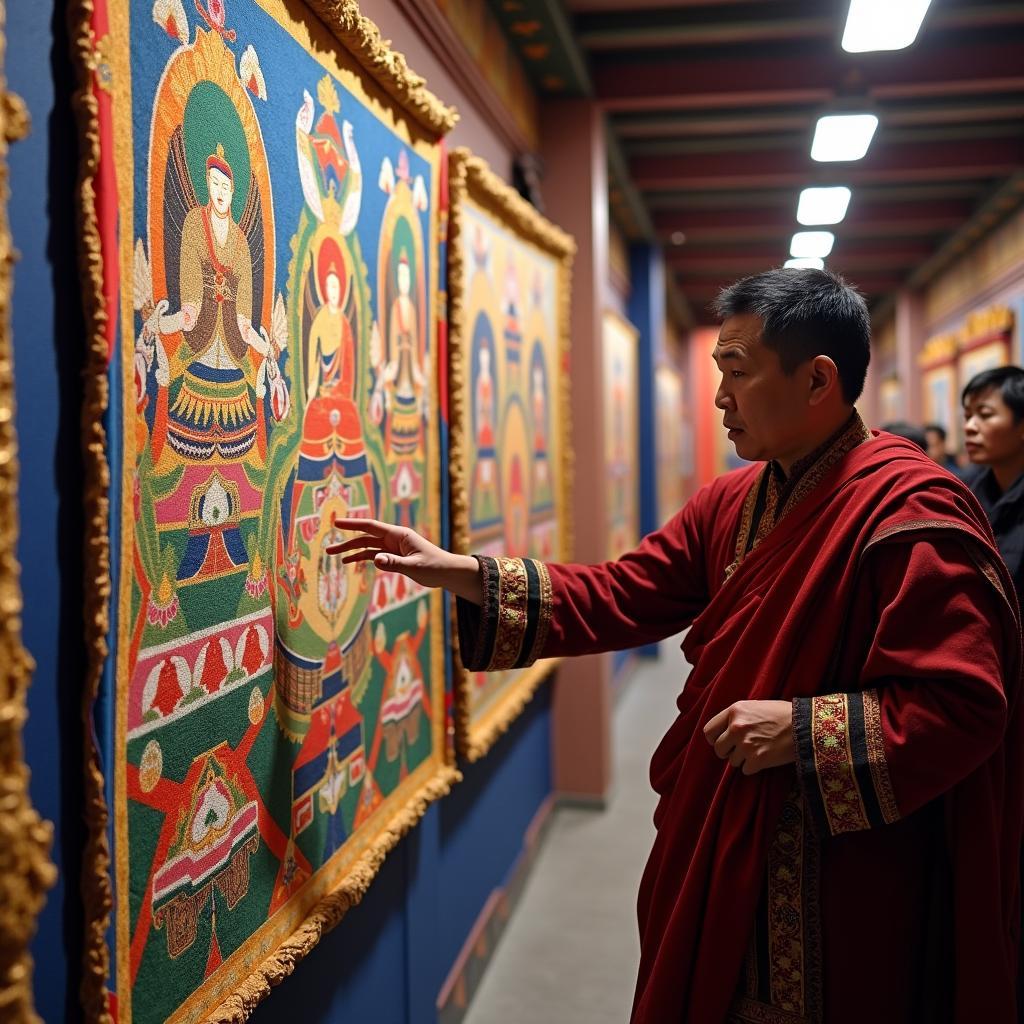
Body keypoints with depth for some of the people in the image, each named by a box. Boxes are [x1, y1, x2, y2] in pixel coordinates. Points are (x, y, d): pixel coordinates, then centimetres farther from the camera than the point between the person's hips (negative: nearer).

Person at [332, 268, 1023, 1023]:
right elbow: (618, 599, 4)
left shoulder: (913, 515, -20)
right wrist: (459, 573, -1)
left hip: (841, 889, -7)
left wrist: (802, 729, -26)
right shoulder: (734, 503, 5)